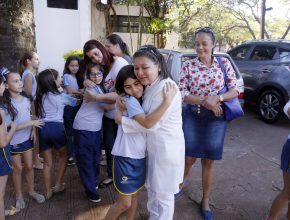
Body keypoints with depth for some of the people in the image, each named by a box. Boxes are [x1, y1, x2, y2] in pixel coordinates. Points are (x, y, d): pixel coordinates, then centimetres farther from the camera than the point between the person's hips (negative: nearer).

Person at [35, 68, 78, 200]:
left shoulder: (40, 96, 16)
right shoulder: (61, 96, 4)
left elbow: (37, 114, 15)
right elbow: (76, 102, 14)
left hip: (42, 129, 4)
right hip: (56, 127, -4)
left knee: (47, 162, 14)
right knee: (63, 156, 21)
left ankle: (48, 191, 21)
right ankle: (58, 185, 23)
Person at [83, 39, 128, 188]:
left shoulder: (120, 64, -19)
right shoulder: (99, 68, 4)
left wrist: (96, 97, -32)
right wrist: (86, 83, -14)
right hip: (108, 114, 7)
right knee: (109, 146, 17)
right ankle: (111, 175, 36)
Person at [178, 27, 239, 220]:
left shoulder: (224, 63, 0)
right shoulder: (188, 66, -2)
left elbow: (234, 90, -1)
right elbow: (181, 93, -6)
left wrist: (217, 98, -19)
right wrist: (204, 102, -18)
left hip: (216, 119, 1)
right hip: (192, 117, 0)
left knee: (208, 161, 10)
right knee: (189, 158, 6)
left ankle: (206, 201, 28)